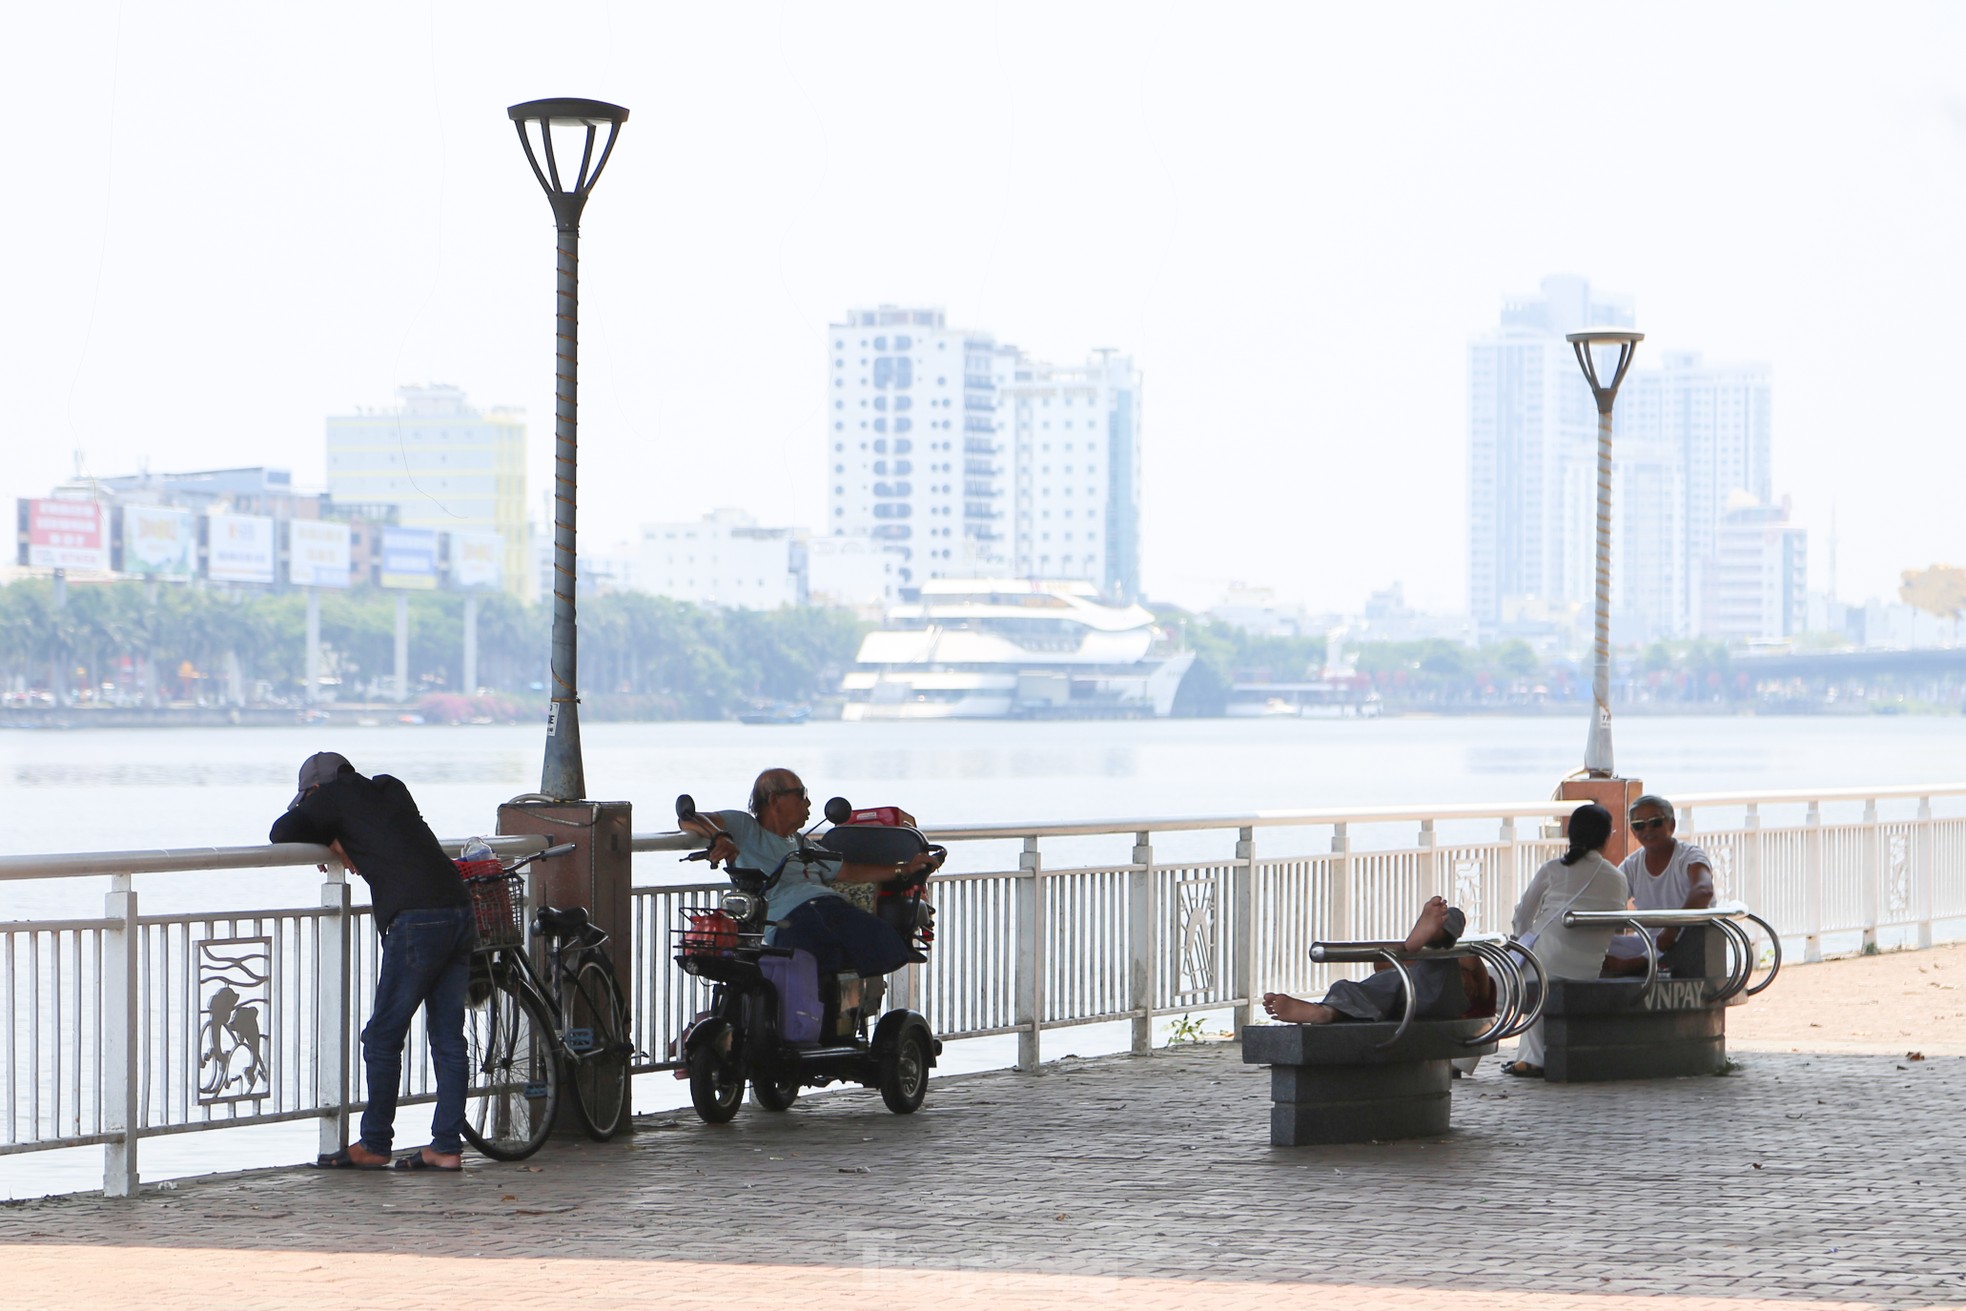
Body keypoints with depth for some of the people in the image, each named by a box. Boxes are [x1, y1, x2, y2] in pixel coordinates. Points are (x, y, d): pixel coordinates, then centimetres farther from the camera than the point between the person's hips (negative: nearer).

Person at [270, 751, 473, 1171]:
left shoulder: (333, 797, 5)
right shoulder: (392, 789, 24)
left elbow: (283, 833, 3)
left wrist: (327, 839, 18)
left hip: (417, 920, -7)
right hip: (461, 913, 7)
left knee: (383, 1037, 3)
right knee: (448, 1037, 8)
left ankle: (374, 1145, 8)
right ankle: (448, 1146, 8)